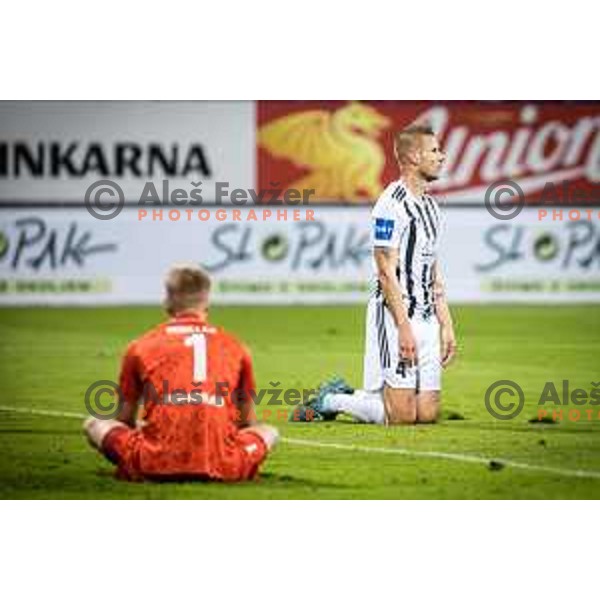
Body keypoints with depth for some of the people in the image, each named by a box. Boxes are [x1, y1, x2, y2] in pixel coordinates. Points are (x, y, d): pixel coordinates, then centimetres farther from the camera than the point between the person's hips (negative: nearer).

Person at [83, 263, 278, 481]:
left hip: (156, 467, 0)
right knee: (269, 431, 28)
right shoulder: (235, 347, 16)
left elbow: (125, 420, 23)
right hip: (223, 468, 0)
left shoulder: (140, 347, 14)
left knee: (95, 424, 24)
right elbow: (247, 423, 25)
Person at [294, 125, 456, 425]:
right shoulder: (391, 204, -13)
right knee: (402, 417, -11)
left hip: (427, 319, 9)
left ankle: (346, 396, 19)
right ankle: (331, 401, 9)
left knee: (428, 414, 2)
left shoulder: (430, 206, 16)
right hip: (396, 316, -9)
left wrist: (446, 326, 15)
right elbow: (386, 272, -16)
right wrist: (404, 328, -20)